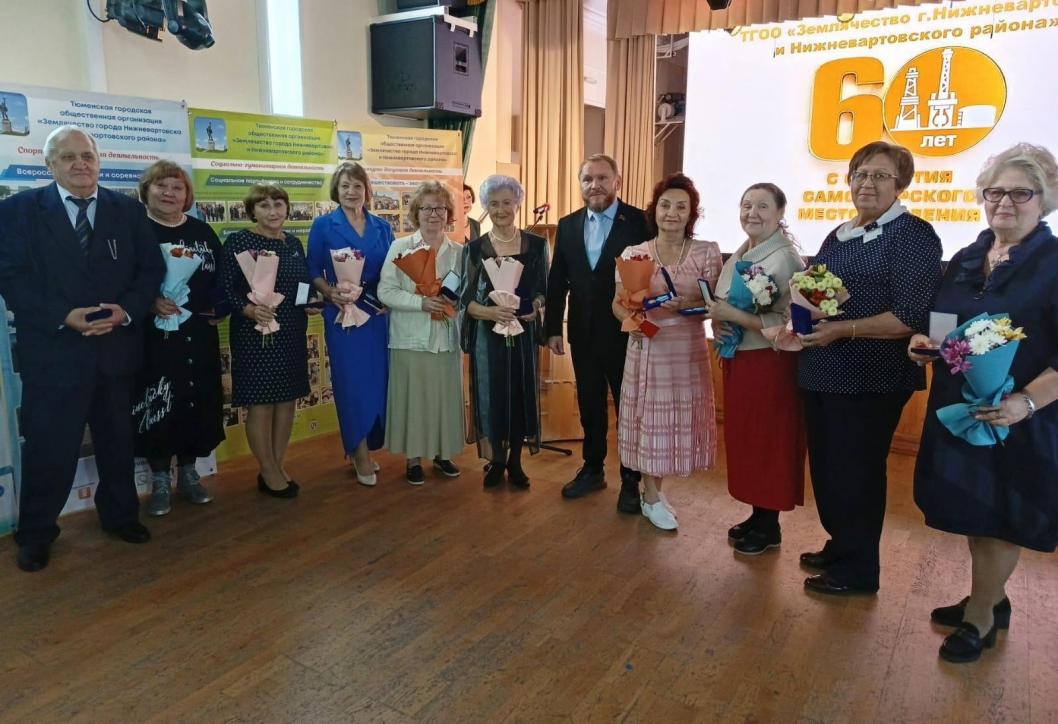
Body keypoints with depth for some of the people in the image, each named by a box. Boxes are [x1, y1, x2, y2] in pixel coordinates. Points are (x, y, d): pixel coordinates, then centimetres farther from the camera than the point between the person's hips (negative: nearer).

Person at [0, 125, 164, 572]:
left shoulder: (129, 210, 6)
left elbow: (151, 269, 4)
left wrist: (127, 311, -13)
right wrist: (64, 317, -19)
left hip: (117, 348, 3)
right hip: (52, 351, -2)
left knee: (118, 440, 15)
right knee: (49, 447, 5)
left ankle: (120, 514, 34)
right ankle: (36, 533, 24)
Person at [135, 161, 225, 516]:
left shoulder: (203, 232, 11)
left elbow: (220, 275, 14)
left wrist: (218, 307, -2)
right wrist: (150, 302, -21)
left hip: (198, 333, 4)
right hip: (152, 335, -4)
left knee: (198, 402, 8)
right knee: (157, 405, 1)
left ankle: (188, 473, 24)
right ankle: (160, 480, 15)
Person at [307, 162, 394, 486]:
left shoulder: (382, 226, 9)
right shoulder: (323, 225, 0)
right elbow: (313, 272, -1)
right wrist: (331, 292, -19)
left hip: (378, 313, 3)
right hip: (342, 314, -3)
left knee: (378, 380, 5)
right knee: (351, 382, -1)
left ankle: (366, 446, 22)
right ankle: (360, 452, 11)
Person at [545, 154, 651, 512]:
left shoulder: (640, 222, -8)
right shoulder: (568, 225, 6)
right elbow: (557, 281, 7)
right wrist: (553, 328, 4)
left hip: (627, 333, -4)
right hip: (583, 334, 4)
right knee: (590, 405, 16)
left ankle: (631, 481, 22)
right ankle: (592, 469, 32)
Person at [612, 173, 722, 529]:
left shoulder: (708, 252, -1)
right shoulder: (634, 254, 0)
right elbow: (618, 304, 4)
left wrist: (688, 305, -20)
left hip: (688, 350, 1)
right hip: (647, 349, -1)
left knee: (678, 418, 9)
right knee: (648, 418, 5)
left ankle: (652, 491, 30)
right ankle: (652, 497, 23)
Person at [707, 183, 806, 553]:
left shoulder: (787, 259, -15)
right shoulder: (737, 256, 9)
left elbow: (790, 323, -22)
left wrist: (736, 317, -24)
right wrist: (718, 322, -3)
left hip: (770, 364, -8)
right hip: (736, 360, 8)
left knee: (769, 443, 4)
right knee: (744, 438, 15)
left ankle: (770, 526, 20)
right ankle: (758, 515, 31)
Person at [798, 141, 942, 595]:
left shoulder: (913, 235, -11)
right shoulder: (838, 236, 13)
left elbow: (911, 317, -19)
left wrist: (844, 329, -22)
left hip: (871, 380, -8)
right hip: (822, 374, 8)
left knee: (856, 472, 4)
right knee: (825, 468, 17)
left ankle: (857, 570, 21)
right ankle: (839, 547, 36)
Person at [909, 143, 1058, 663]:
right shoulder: (964, 261, 9)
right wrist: (924, 343, -2)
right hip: (957, 409, 6)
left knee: (998, 517, 6)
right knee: (972, 512, 16)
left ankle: (979, 616, 23)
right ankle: (990, 599, 36)